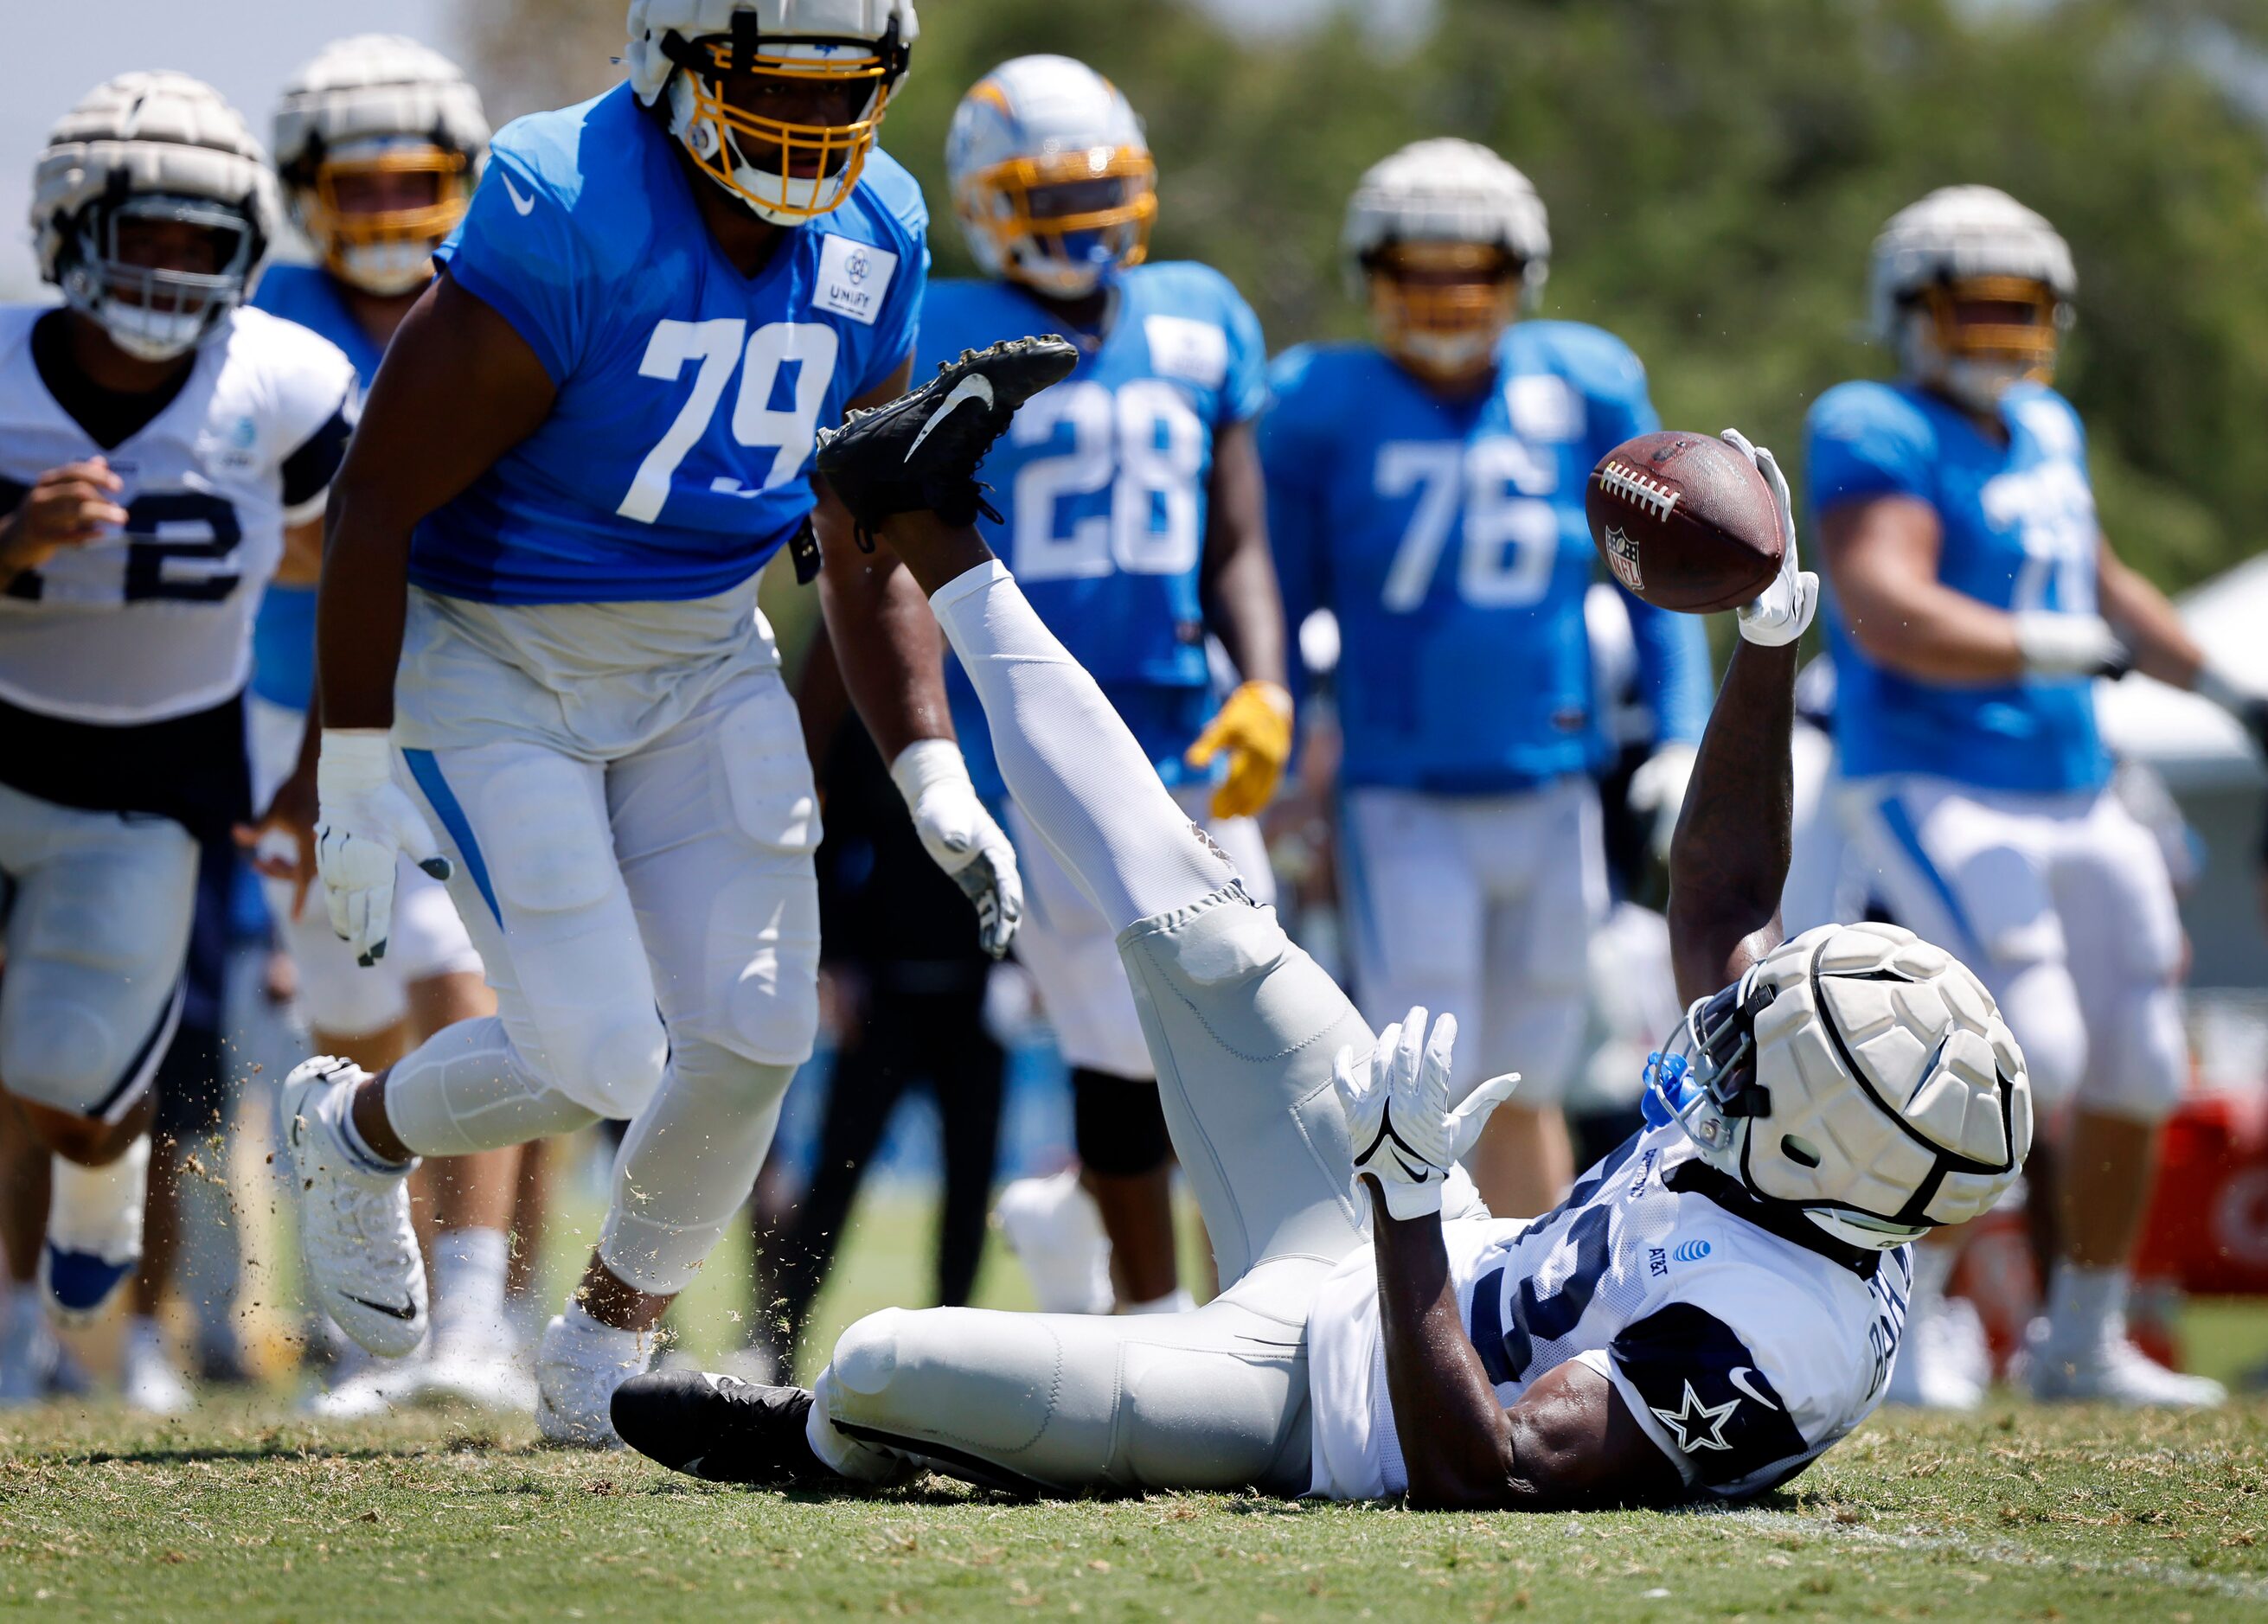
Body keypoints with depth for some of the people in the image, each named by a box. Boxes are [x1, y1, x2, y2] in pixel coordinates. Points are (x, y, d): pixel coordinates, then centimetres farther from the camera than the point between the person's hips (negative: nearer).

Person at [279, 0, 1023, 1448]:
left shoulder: (872, 238, -5)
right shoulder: (562, 222, -26)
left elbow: (868, 554, 7)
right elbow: (376, 501, -21)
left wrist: (935, 784, -2)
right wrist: (357, 783, -21)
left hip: (700, 664, 6)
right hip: (490, 664, -6)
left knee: (753, 1032, -4)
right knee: (601, 1060, -11)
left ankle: (603, 1353, 21)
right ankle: (357, 1132, 23)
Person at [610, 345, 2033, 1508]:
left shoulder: (1760, 1343, -38)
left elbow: (1478, 1472, -39)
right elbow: (1726, 902, 5)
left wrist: (1410, 1197, -41)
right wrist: (1768, 639, -1)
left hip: (1320, 1396, -8)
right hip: (1412, 1273, 8)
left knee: (881, 1368, -16)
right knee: (1205, 933, 9)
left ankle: (836, 1448, 24)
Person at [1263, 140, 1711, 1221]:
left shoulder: (1584, 391, 2)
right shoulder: (1323, 407, -3)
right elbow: (1280, 604, 5)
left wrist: (1682, 737, 1)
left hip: (1551, 796, 3)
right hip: (1401, 801, -3)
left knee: (1527, 1091, 12)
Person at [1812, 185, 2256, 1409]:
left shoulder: (2046, 433, 14)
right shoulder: (1880, 436, -11)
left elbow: (2104, 589, 31)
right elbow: (1889, 617, -25)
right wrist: (2056, 649, -27)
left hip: (2073, 797, 8)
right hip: (1937, 797, -8)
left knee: (2135, 1070, 8)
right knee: (2028, 1055, -21)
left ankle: (2084, 1343, 23)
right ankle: (1901, 1313, -7)